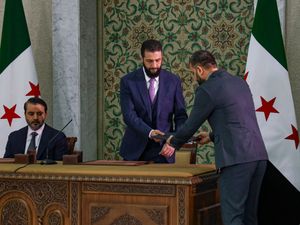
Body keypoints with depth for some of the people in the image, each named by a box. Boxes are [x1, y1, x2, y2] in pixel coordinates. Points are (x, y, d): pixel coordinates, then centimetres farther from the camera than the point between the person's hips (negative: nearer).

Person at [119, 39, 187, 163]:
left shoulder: (173, 81, 0)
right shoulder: (128, 81, -4)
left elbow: (181, 115, 0)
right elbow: (129, 115, -13)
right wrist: (150, 132, -29)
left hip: (163, 150, 1)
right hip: (135, 150, 0)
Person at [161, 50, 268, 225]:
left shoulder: (207, 89, -5)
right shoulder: (240, 82, 18)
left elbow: (192, 125, 3)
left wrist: (173, 143, 22)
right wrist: (212, 136, 43)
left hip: (236, 158, -8)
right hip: (259, 155, 8)